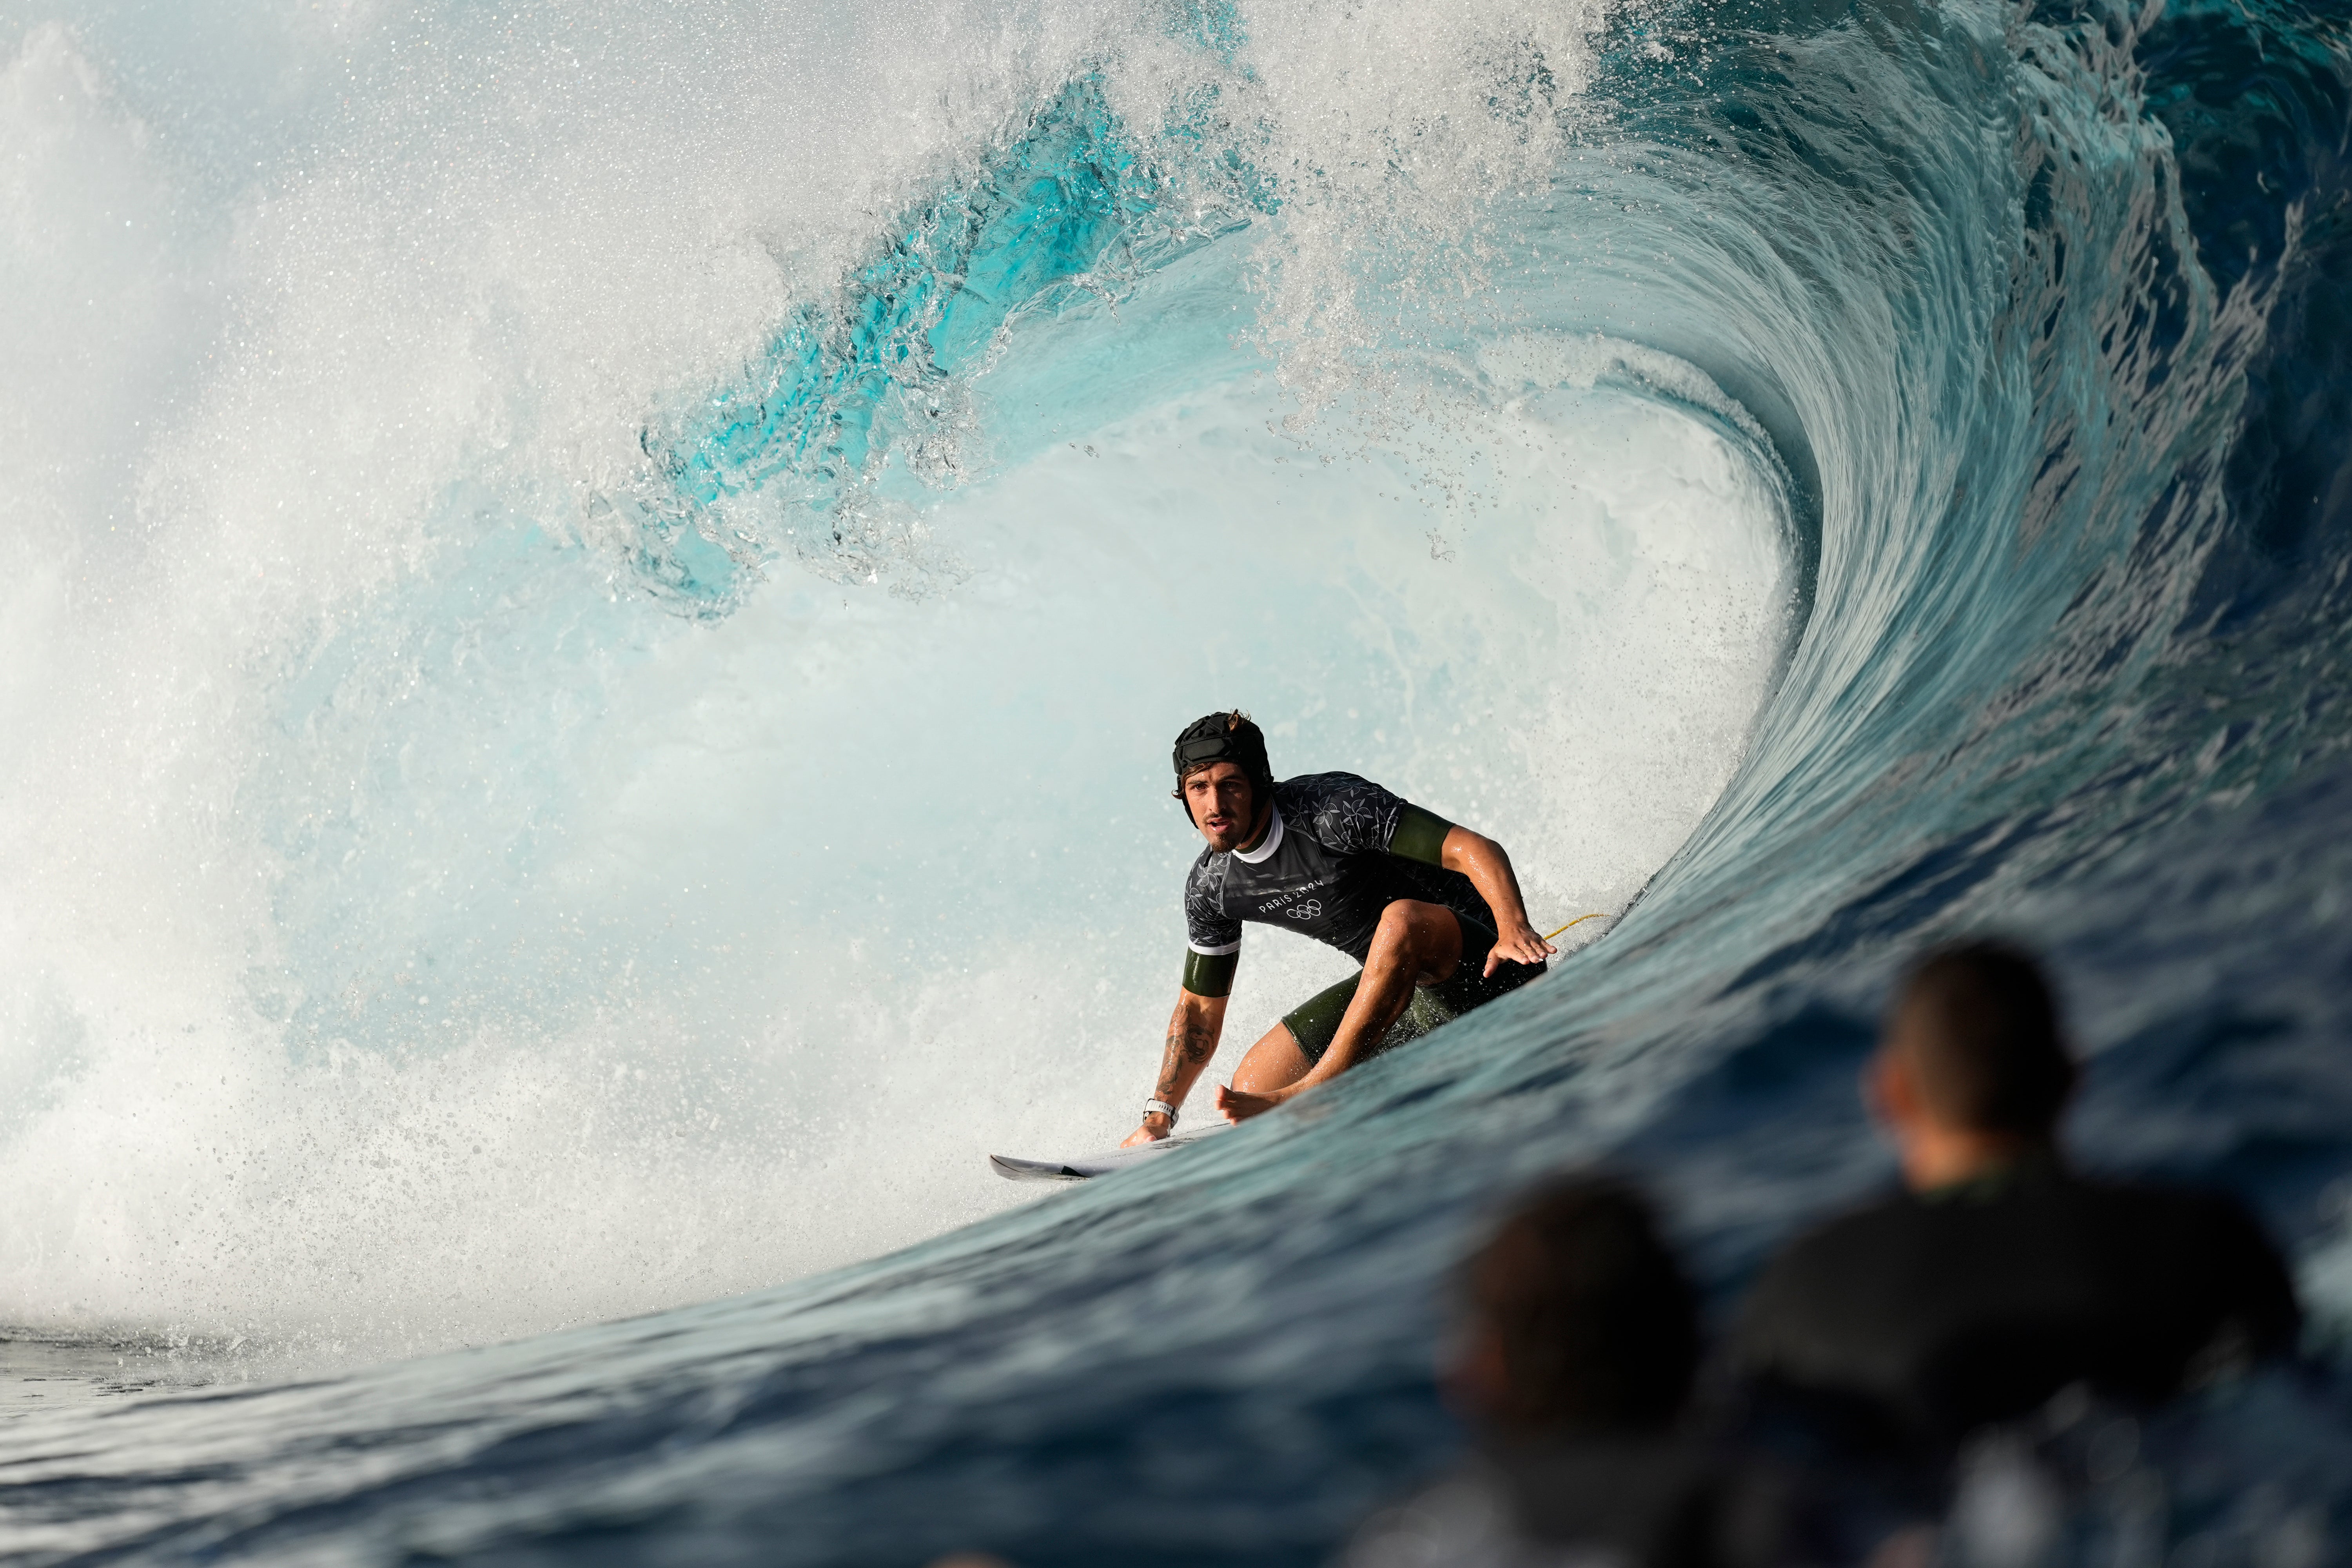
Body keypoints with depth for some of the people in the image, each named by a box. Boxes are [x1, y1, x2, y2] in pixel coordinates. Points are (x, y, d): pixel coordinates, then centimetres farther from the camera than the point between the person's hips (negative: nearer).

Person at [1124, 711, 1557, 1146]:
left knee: (1402, 918, -39)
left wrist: (1514, 928, -49)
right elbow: (1199, 1009, 12)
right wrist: (1158, 1118, 5)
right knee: (1252, 1085, 0)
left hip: (1486, 963, -7)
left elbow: (1476, 849, -32)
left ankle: (1310, 1094, -34)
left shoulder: (1331, 809, -24)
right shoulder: (1211, 886, -1)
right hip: (1400, 984, 7)